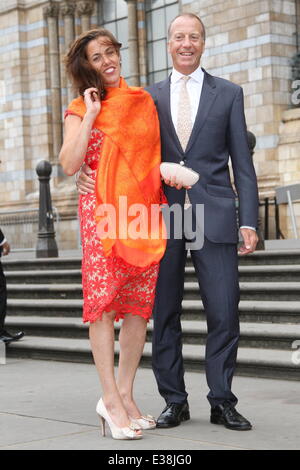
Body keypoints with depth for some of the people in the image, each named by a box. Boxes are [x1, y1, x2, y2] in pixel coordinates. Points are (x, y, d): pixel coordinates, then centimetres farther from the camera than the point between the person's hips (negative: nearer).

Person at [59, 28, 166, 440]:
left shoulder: (144, 101, 15)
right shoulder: (81, 109, 5)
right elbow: (69, 164, -7)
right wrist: (90, 115, -7)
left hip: (145, 212, 4)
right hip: (102, 212, -4)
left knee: (139, 304, 1)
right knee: (103, 300, -7)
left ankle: (125, 395, 8)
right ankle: (111, 398, -5)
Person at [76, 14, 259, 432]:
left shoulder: (229, 94, 9)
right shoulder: (150, 97, 13)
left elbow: (242, 162, 6)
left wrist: (248, 221, -2)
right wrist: (87, 171, -7)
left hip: (214, 217, -1)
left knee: (224, 314, -3)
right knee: (165, 315, 5)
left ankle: (222, 401, 9)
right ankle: (175, 401, 16)